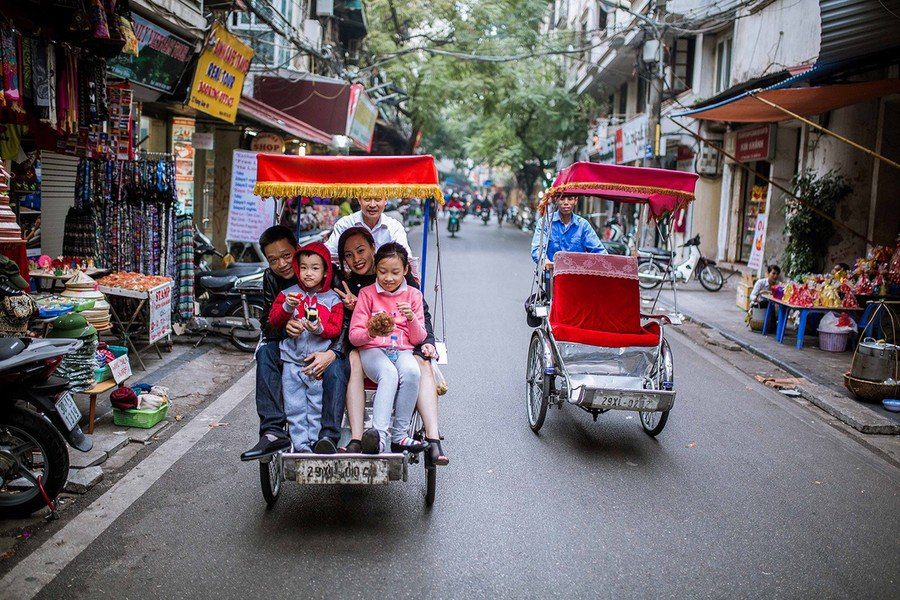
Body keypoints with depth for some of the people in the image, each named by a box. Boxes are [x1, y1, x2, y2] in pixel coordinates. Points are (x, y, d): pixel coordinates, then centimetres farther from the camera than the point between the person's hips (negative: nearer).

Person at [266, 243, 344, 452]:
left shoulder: (333, 299, 3)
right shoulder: (288, 293, 7)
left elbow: (336, 328, -2)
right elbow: (273, 319, -1)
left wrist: (320, 329, -21)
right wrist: (287, 307, -19)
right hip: (292, 360, 1)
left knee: (317, 406, 5)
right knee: (295, 407, 4)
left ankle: (315, 441, 15)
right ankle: (300, 444, 12)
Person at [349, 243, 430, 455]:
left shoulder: (413, 295, 13)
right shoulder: (367, 293, 8)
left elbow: (419, 338, 9)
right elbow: (354, 335, 2)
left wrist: (412, 318, -12)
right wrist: (371, 333, -21)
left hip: (403, 351, 2)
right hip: (372, 350, -2)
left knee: (411, 372, -34)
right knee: (389, 374, -36)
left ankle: (399, 435, -28)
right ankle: (380, 435, -46)